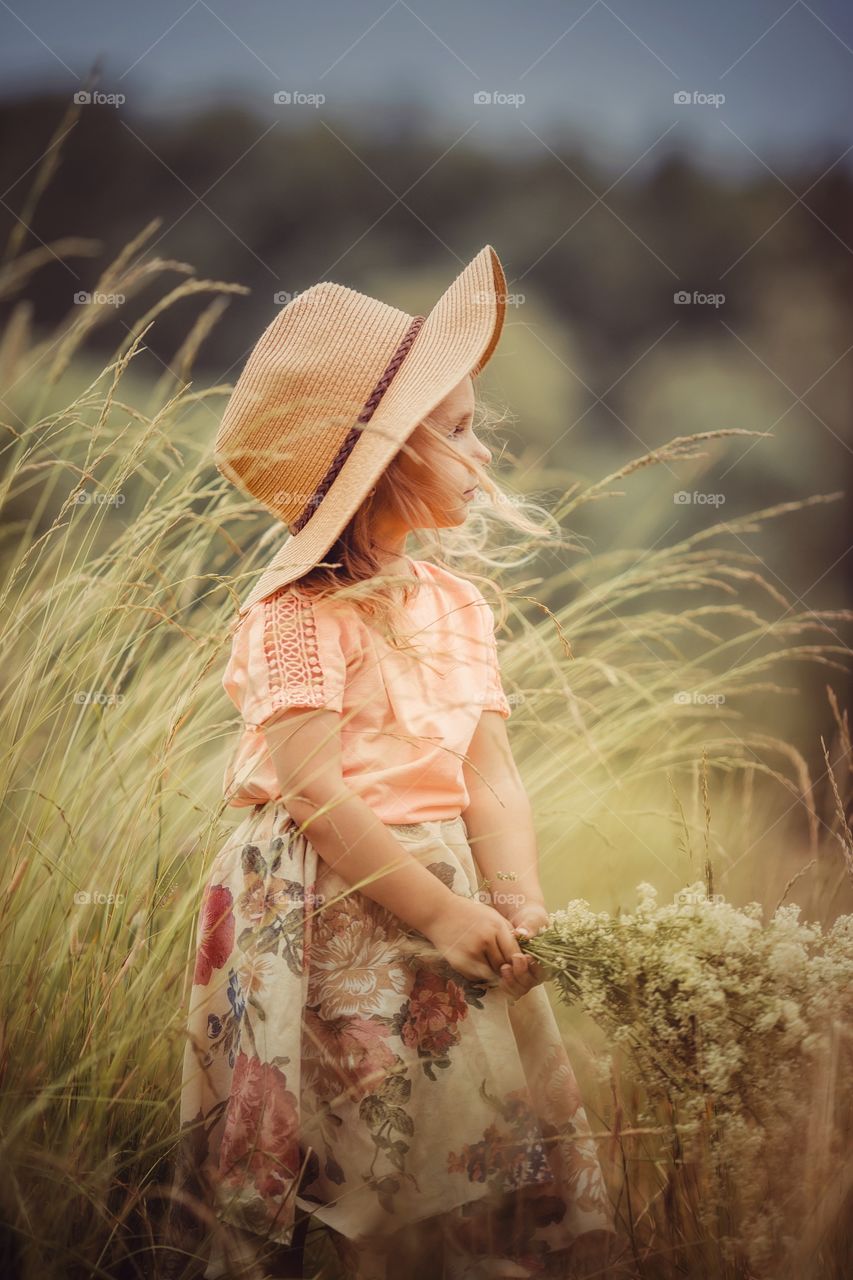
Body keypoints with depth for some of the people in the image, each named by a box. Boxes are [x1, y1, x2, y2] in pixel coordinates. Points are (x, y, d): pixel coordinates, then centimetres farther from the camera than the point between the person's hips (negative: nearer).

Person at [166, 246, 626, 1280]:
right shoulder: (303, 612, -13)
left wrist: (518, 897, -11)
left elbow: (490, 769, 4)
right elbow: (310, 792, -19)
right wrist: (438, 908, -20)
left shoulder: (455, 602, 8)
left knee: (503, 1130, 9)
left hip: (448, 889, 7)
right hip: (332, 913, -6)